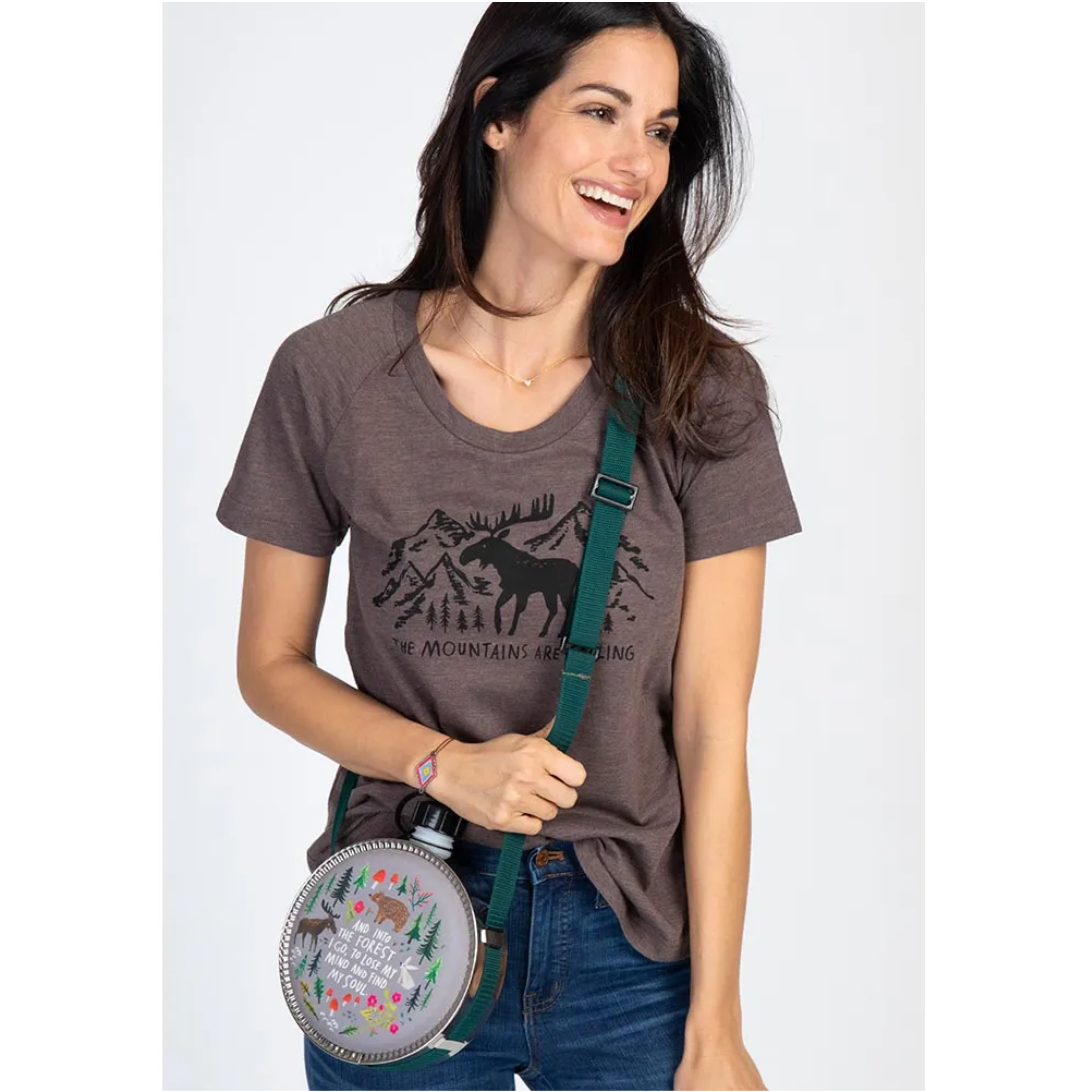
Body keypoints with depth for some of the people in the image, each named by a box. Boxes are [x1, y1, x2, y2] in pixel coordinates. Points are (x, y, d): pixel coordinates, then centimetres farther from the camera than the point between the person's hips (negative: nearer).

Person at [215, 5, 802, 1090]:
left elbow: (713, 728, -8)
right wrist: (445, 764, -15)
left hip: (633, 947, 0)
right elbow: (271, 665, 2)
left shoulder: (705, 389, -8)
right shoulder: (331, 372, -8)